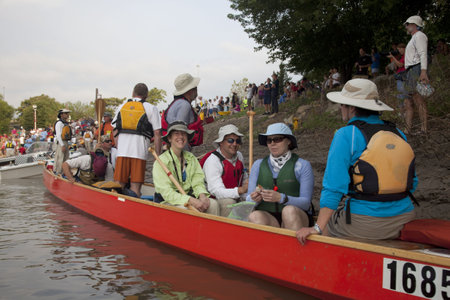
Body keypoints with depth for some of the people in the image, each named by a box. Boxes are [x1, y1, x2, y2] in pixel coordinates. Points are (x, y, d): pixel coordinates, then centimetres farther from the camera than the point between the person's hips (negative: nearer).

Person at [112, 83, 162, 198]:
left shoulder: (121, 107, 16)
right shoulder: (151, 108, 4)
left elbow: (115, 132, 15)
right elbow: (157, 134, -3)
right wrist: (157, 156, 0)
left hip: (122, 151, 3)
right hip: (140, 151, -3)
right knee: (135, 188, -1)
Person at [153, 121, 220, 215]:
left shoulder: (191, 158, 9)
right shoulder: (161, 161, -9)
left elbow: (198, 182, 2)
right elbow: (166, 192, -17)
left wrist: (202, 195, -21)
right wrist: (191, 200, -28)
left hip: (189, 197, 5)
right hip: (167, 202, -5)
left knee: (213, 204, -19)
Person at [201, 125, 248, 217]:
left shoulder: (239, 156, 6)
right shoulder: (212, 160, -18)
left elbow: (243, 180, 18)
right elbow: (217, 191, -26)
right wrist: (240, 190, -38)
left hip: (234, 198, 6)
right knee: (228, 202, -34)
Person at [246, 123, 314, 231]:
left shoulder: (302, 165, 2)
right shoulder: (258, 165, 12)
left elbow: (306, 202, -5)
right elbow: (248, 199, 10)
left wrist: (281, 198, -23)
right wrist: (254, 199, -15)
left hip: (297, 217, -1)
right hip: (267, 216, 1)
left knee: (289, 210, -34)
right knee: (254, 216, -30)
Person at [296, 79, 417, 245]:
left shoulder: (345, 135, -11)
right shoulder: (398, 133, 6)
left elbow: (334, 186, -17)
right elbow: (411, 182, 12)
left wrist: (317, 228, -15)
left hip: (364, 226, -6)